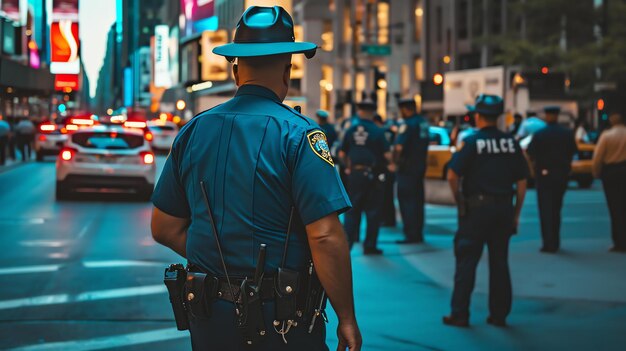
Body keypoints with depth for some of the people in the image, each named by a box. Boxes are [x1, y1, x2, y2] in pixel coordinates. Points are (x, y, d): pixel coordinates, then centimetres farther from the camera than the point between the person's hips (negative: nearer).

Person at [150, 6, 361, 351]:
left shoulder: (192, 131, 4)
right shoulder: (297, 132, -12)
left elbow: (164, 228, 8)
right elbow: (325, 237, -19)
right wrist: (347, 318, -11)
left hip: (208, 319, 5)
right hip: (280, 321, -5)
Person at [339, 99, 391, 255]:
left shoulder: (351, 130, 1)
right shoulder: (377, 132, -8)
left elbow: (342, 154, 5)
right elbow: (387, 155, -12)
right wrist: (391, 162, 9)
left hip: (354, 174, 3)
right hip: (372, 175, -3)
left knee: (352, 210, 11)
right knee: (372, 211, 5)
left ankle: (347, 240, 3)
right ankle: (370, 245, 7)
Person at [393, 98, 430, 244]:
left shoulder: (408, 124, -16)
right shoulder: (423, 123, 10)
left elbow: (399, 147, -22)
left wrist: (395, 161, -8)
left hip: (407, 168, -8)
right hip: (421, 166, 8)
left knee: (407, 201, -5)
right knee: (418, 201, 13)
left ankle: (411, 235, -7)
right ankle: (418, 234, 18)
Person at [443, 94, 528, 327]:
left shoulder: (473, 142, -8)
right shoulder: (511, 142, 5)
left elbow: (452, 176, -14)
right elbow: (522, 181, 6)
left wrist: (459, 201, 0)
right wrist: (516, 212, 12)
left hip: (477, 207, -4)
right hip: (504, 208, 4)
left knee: (466, 262, 2)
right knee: (499, 262, 10)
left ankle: (460, 314, 3)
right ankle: (499, 314, 13)